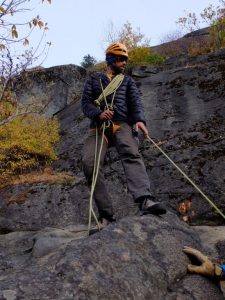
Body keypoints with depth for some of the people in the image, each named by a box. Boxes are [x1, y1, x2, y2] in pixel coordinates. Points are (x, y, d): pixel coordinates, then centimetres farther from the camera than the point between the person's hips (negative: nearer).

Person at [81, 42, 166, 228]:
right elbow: (85, 103, 11)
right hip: (99, 127, 0)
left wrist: (140, 119, -14)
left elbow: (135, 102, 9)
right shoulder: (93, 80, 24)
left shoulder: (127, 81, 26)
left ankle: (145, 200, -54)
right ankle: (106, 214, -24)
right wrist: (99, 114, -13)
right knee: (90, 162, -26)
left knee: (132, 154, -32)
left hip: (122, 125, 0)